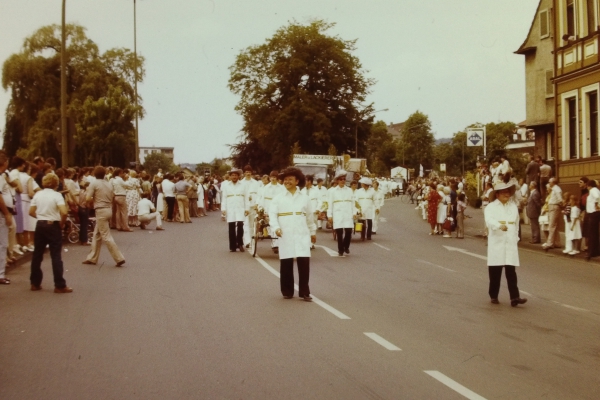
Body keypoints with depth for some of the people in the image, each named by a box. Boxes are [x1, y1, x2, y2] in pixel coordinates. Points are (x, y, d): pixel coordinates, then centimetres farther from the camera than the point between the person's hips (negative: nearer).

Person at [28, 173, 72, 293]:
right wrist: (62, 223, -6)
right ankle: (60, 285, -2)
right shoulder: (56, 195, -10)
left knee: (37, 254, 12)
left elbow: (31, 212, 6)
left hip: (40, 225, 4)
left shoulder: (38, 194, 4)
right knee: (56, 255, -2)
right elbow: (64, 212, -21)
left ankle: (35, 283, 17)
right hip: (53, 225, -4)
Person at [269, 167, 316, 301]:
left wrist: (313, 231, 21)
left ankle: (304, 292, 3)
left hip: (302, 235, 1)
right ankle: (287, 292, 15)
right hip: (286, 235, -1)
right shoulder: (278, 198, 4)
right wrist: (276, 227, -17)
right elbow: (272, 214, -2)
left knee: (304, 262, -5)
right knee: (286, 264, 2)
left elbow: (310, 216, 17)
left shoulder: (304, 198, 9)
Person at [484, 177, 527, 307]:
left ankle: (514, 297, -8)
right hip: (496, 243, -3)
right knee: (495, 271, 3)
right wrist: (500, 225, -42)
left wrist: (516, 238, 14)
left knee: (511, 271, -3)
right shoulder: (491, 207, -5)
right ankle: (494, 296, 16)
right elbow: (489, 220, -24)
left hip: (510, 243, 3)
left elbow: (516, 224, 18)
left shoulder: (513, 206, 12)